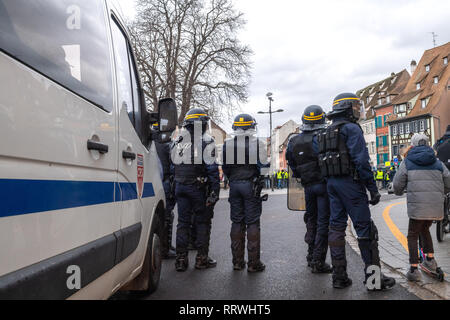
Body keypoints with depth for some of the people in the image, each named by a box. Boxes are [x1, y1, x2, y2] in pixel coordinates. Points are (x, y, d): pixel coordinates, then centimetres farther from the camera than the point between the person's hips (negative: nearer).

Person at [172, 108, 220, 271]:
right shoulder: (206, 141, -8)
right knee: (202, 222, 7)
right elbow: (212, 169, -13)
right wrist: (215, 191, -11)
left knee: (182, 222, 10)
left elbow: (173, 166, 14)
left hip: (180, 186, 5)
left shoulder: (177, 141, 11)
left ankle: (181, 259, 12)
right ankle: (202, 258, 13)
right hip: (198, 187, -5)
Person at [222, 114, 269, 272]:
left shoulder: (227, 144, 3)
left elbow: (225, 168, 6)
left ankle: (237, 261, 16)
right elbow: (263, 165, -9)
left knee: (237, 222, 10)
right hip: (251, 185, -3)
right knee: (253, 223, 2)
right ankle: (253, 263, 5)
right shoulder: (256, 142, -7)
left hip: (234, 185, 4)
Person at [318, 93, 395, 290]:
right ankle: (374, 277, 3)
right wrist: (373, 189, -14)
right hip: (350, 181, -8)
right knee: (365, 228, -2)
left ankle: (339, 276, 13)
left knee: (336, 226, 8)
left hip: (331, 183, 8)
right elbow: (361, 160, -16)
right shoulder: (352, 128, -7)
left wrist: (332, 182, 20)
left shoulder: (328, 132, 19)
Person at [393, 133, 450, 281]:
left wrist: (399, 192, 24)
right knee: (424, 229, 27)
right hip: (436, 206, 4)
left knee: (413, 235, 6)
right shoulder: (437, 163, 13)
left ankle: (414, 270, 0)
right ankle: (430, 260, 26)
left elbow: (398, 185, 1)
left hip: (417, 206, -4)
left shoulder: (407, 162, 3)